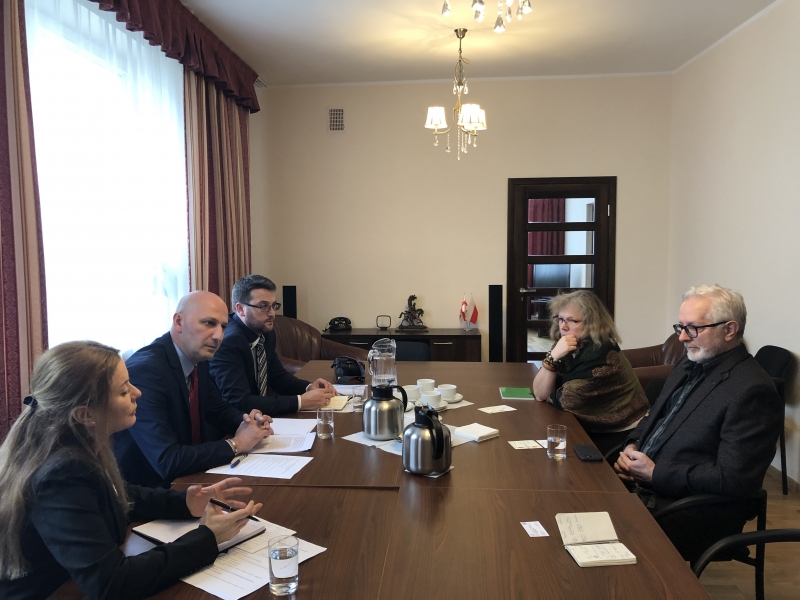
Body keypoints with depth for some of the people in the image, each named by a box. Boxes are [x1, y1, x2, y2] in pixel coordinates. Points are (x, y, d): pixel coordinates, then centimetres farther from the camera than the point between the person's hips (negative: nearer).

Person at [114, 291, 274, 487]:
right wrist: (235, 444, -20)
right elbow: (166, 462, -30)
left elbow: (217, 409, 14)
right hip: (148, 490, -7)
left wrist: (247, 422, -6)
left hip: (187, 477, 8)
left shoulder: (197, 358, -2)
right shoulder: (145, 370, -25)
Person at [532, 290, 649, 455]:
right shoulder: (571, 347, 0)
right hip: (594, 427, 7)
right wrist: (553, 357, -20)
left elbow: (566, 400, -20)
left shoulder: (600, 352, -22)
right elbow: (540, 394, -7)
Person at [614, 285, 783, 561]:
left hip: (692, 512, -8)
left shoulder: (752, 390, -17)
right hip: (641, 482, 8)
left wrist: (655, 474, -17)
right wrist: (633, 446, 0)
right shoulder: (690, 365, 10)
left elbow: (734, 479, -21)